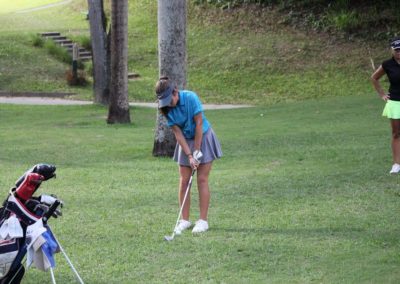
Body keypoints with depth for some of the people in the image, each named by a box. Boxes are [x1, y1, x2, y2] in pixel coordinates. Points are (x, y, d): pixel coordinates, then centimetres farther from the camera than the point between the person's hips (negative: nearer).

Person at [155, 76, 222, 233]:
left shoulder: (190, 97, -25)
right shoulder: (167, 109, -12)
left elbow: (199, 124, -21)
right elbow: (178, 133, -11)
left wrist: (197, 151, -18)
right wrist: (189, 156, -18)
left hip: (203, 138, -4)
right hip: (186, 142, 4)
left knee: (202, 179, -6)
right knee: (184, 181, 0)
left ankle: (203, 220, -4)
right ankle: (184, 220, 6)